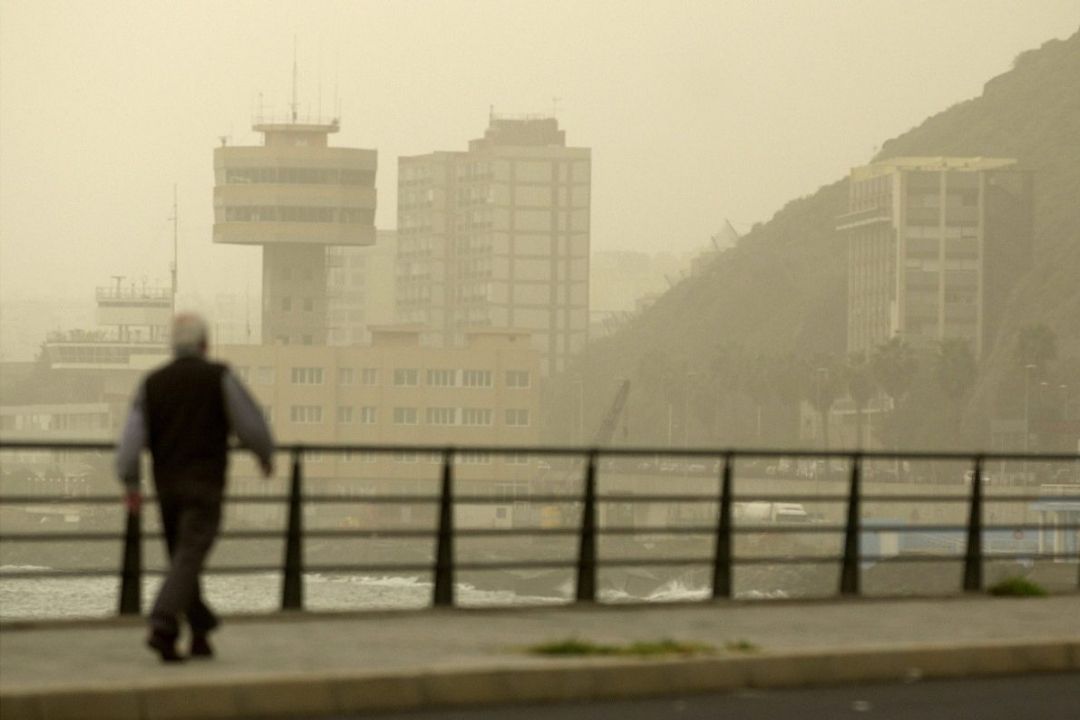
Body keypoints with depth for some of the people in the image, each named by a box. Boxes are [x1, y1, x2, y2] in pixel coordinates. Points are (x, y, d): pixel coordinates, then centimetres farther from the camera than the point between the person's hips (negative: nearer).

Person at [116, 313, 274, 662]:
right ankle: (162, 628, -29)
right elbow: (250, 423, -2)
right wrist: (265, 454, 16)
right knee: (188, 559, -12)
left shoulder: (153, 383, 6)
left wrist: (130, 484, -3)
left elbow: (132, 435, -4)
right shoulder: (219, 377, -4)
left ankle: (201, 632, 23)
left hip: (167, 484, 4)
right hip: (204, 485, -4)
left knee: (183, 559, 18)